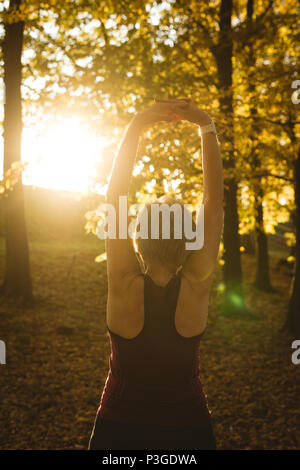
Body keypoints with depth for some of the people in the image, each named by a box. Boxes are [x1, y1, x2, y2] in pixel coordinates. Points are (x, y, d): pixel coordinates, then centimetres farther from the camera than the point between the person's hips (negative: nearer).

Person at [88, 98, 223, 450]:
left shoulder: (125, 286, -21)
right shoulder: (196, 287, -19)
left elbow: (114, 199, -18)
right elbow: (214, 202, -16)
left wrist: (135, 128, -19)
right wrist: (206, 128, -15)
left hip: (119, 430, 0)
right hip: (187, 429, 1)